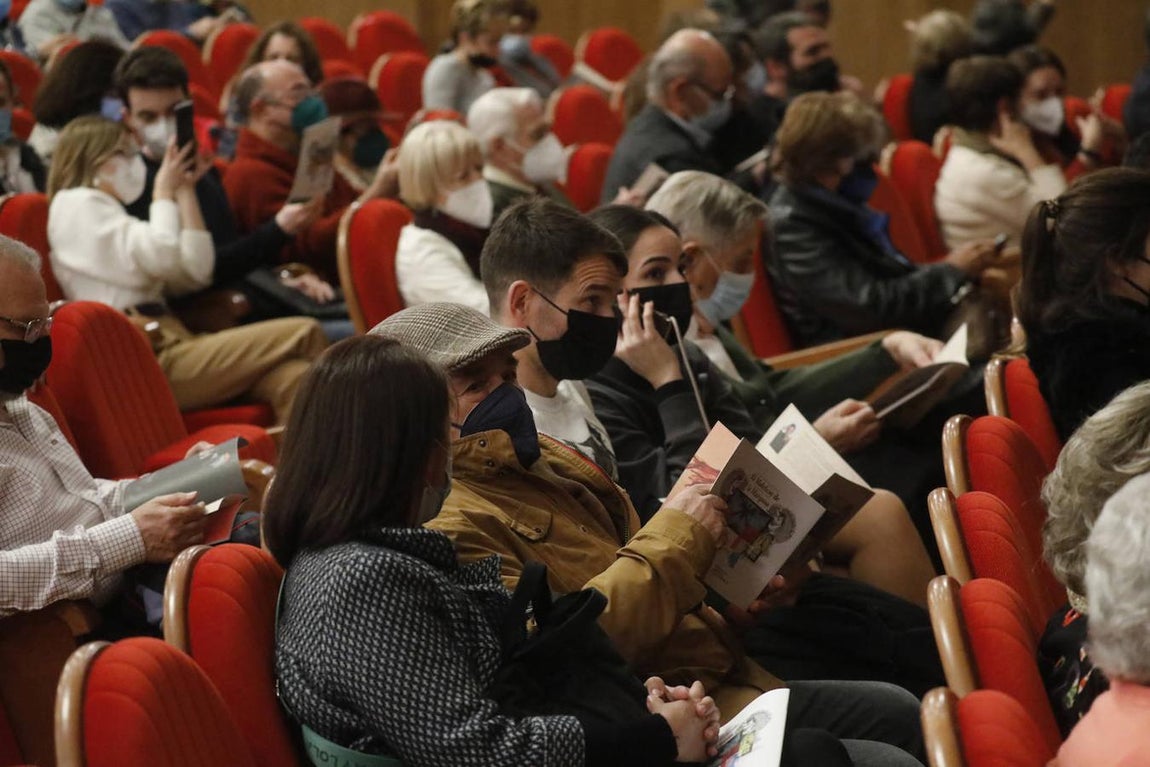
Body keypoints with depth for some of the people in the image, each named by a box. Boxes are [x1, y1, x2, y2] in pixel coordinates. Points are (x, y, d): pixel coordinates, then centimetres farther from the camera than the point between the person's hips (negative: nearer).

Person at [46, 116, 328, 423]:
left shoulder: (109, 211, 29)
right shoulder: (78, 204, 2)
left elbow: (196, 272, 18)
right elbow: (162, 257, -12)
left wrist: (185, 190, 15)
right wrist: (164, 190, 4)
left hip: (168, 343, 8)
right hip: (153, 360, -8)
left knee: (292, 379, -21)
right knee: (304, 334, -16)